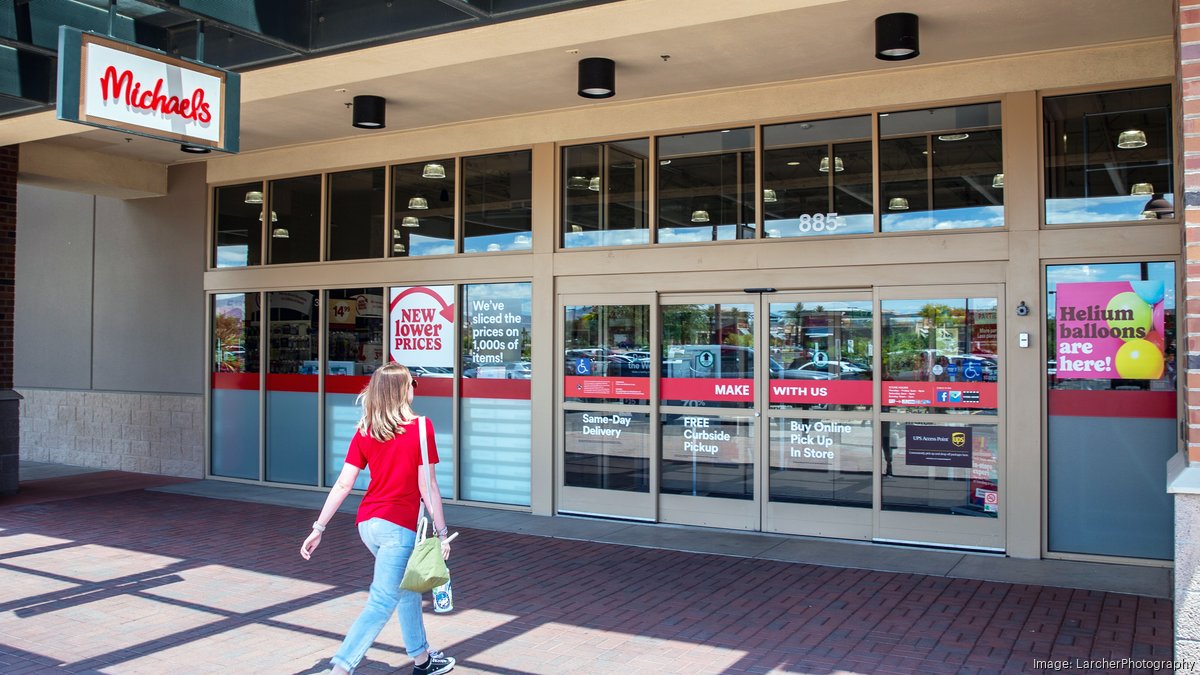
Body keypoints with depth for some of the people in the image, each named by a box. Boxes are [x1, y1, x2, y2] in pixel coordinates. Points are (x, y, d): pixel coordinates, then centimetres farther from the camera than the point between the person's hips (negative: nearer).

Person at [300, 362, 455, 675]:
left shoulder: (364, 432, 3)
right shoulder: (421, 427, -10)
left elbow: (343, 484, 1)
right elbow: (427, 486, -10)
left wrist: (319, 528, 6)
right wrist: (442, 532, -4)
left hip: (367, 523, 7)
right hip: (399, 525, -7)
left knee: (407, 588, 23)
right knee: (382, 603, -3)